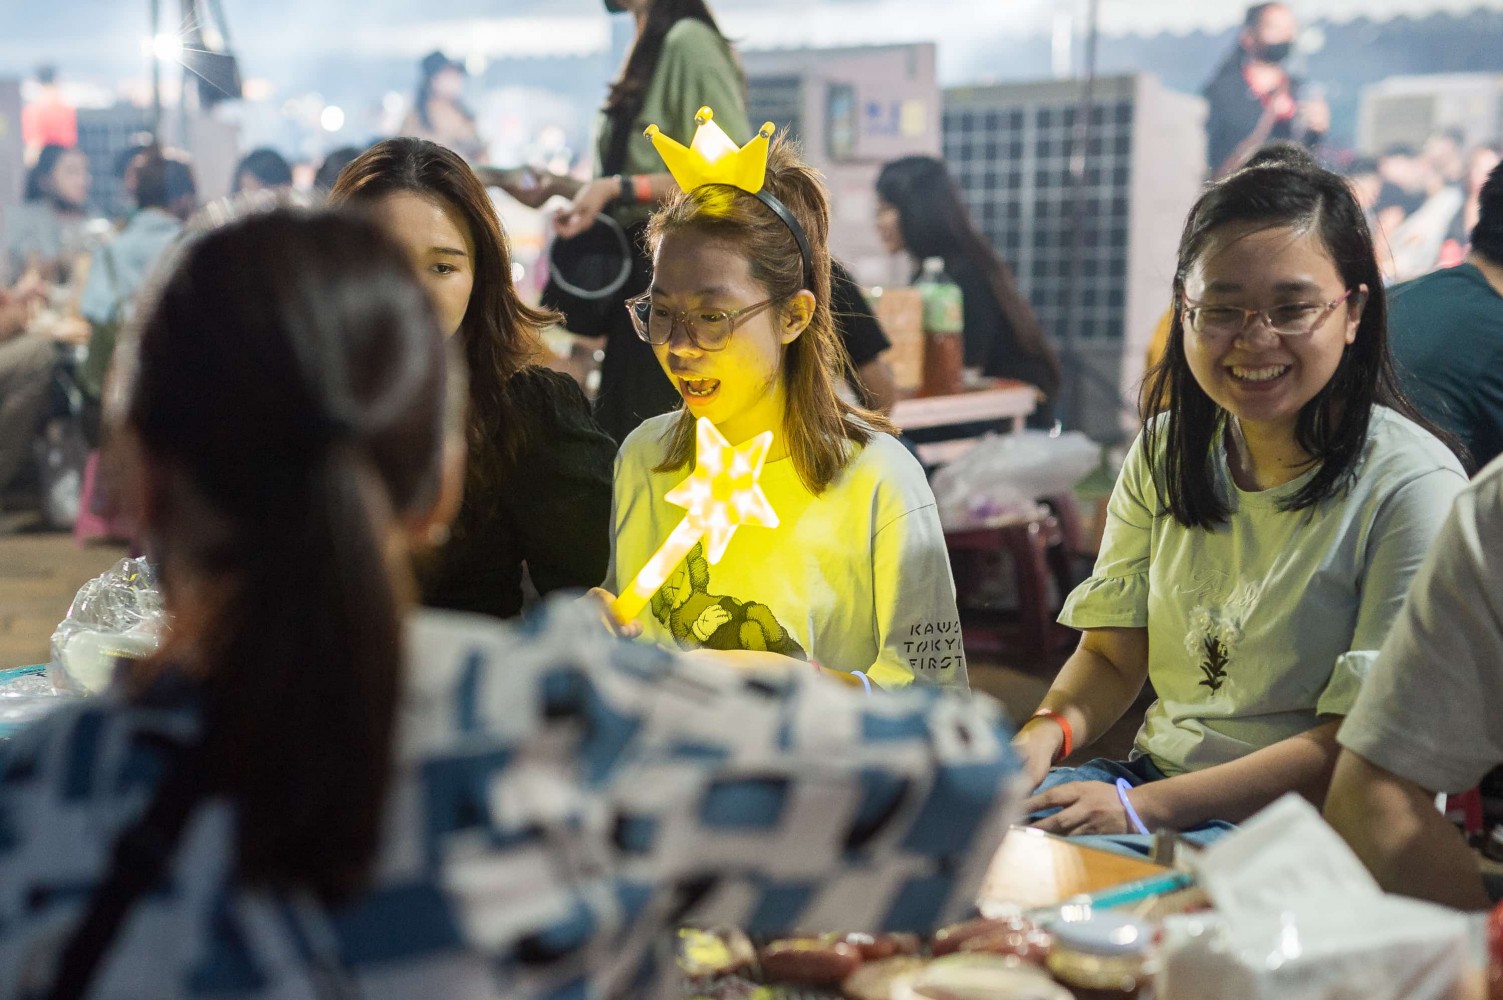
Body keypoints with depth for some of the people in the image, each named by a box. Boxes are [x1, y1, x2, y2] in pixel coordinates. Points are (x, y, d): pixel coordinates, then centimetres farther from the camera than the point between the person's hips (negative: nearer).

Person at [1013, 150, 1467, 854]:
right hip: (1154, 772, 6)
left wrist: (1142, 806, -24)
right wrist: (1044, 735, -15)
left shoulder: (1411, 485, -13)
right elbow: (1112, 654, 9)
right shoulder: (1165, 450, 6)